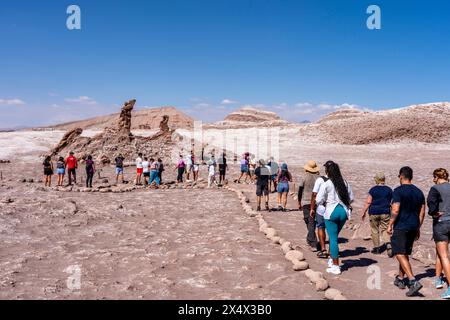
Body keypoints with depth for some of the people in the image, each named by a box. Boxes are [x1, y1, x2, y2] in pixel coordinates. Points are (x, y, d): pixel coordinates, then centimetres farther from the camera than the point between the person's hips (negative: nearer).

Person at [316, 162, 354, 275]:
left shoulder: (326, 185, -11)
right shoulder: (346, 184, 4)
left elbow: (319, 200, -11)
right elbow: (351, 199, 10)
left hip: (331, 212, -5)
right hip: (344, 212, 5)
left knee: (333, 238, 2)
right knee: (334, 236, 21)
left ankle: (335, 266, 5)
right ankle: (332, 259, 29)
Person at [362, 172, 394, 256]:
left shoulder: (373, 190, -6)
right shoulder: (389, 190, 2)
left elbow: (368, 202, -8)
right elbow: (392, 203, 8)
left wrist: (364, 212, 0)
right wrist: (391, 213, 20)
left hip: (374, 212, -2)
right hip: (385, 212, 2)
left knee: (375, 230, 11)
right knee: (385, 230, 6)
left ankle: (376, 248, 17)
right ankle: (388, 244, -17)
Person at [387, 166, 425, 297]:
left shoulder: (398, 191, -12)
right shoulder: (419, 192, 9)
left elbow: (395, 210, -19)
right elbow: (422, 212, 12)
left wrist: (390, 225, -9)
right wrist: (418, 228, 20)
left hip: (401, 227, -7)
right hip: (413, 227, 7)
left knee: (400, 254, -7)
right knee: (405, 254, 18)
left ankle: (413, 281, -20)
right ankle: (400, 279, 29)